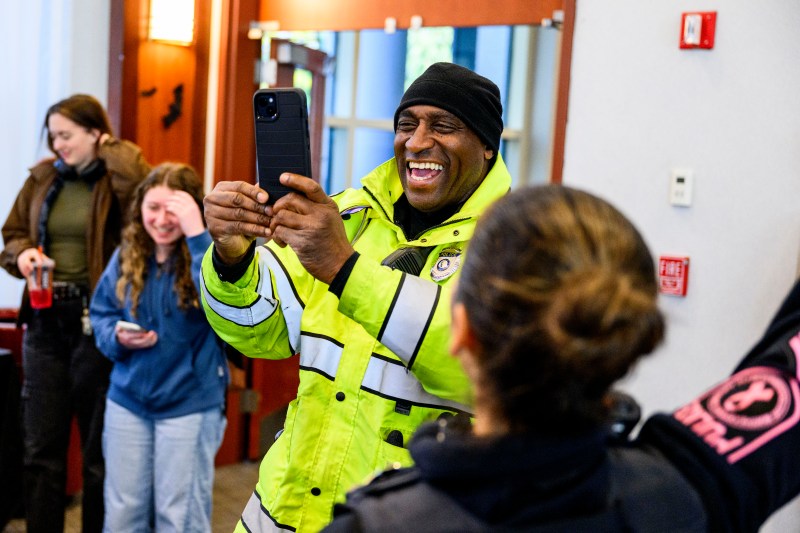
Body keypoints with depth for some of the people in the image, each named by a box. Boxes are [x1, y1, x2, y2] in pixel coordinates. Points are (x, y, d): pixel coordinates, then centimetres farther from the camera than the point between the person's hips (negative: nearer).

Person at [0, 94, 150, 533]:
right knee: (41, 447, 11)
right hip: (45, 319, 5)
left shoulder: (119, 179, -6)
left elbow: (142, 192, -31)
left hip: (97, 319, -5)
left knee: (100, 447, 8)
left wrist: (111, 149, -14)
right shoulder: (43, 177, 8)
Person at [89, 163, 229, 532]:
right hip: (128, 398, 4)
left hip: (189, 404, -4)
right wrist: (117, 336, -11)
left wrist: (197, 234, -35)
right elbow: (101, 313, 11)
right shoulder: (126, 256, 2)